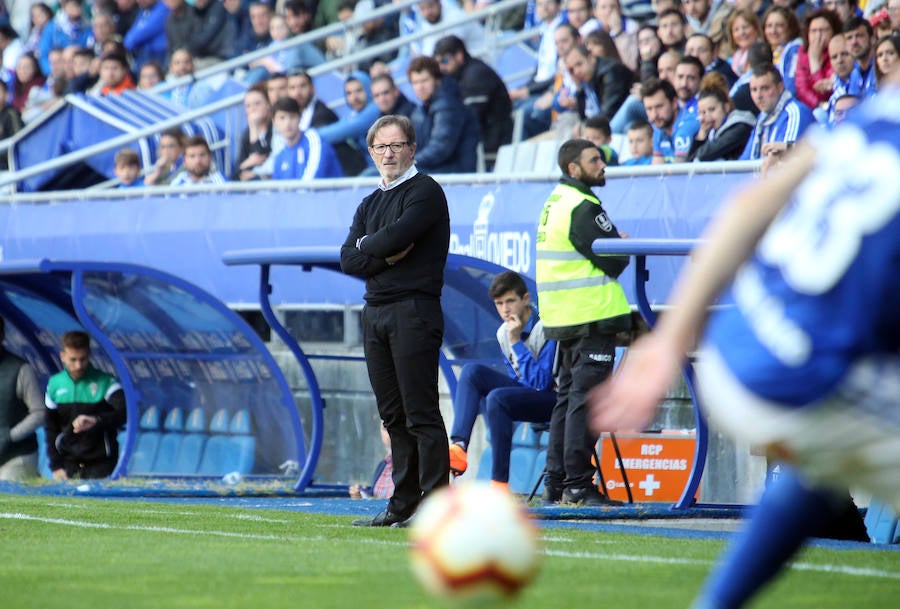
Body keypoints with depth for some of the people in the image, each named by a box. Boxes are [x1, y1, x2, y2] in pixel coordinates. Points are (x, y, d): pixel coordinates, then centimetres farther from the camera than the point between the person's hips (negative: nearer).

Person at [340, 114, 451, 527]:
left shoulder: (425, 191, -3)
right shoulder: (370, 203, 20)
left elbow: (396, 237, -17)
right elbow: (348, 260, 9)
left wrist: (366, 245, 2)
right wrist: (386, 255, -7)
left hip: (414, 310, -8)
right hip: (375, 312, 8)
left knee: (421, 414, -9)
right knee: (394, 416, 8)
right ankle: (403, 505, 11)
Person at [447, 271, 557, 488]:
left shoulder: (545, 329, -18)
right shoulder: (503, 332, 5)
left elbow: (541, 382, -23)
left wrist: (517, 342, -22)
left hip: (554, 397, -8)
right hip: (526, 391, 8)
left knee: (497, 398, -32)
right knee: (472, 371, -9)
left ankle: (500, 482, -30)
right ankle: (458, 447, -26)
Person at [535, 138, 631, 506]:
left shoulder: (555, 203, 17)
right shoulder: (582, 208, -14)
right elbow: (614, 261, -17)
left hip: (563, 320, 10)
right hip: (591, 317, -10)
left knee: (567, 397, 14)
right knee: (585, 399, -8)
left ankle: (556, 483, 16)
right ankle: (577, 486, -9)